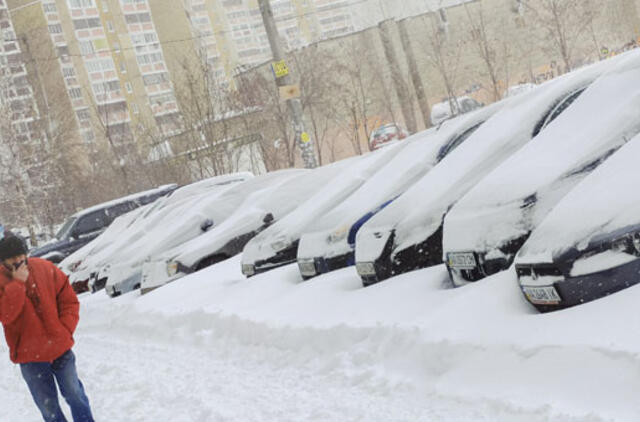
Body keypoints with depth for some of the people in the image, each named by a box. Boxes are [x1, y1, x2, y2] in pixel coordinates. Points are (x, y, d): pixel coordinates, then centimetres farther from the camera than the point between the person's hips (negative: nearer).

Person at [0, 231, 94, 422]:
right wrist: (18, 283, -25)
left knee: (75, 395, 15)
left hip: (61, 348, 1)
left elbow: (69, 300, 3)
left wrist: (66, 329, -7)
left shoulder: (45, 269, -4)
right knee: (48, 406, 10)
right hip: (30, 356, -1)